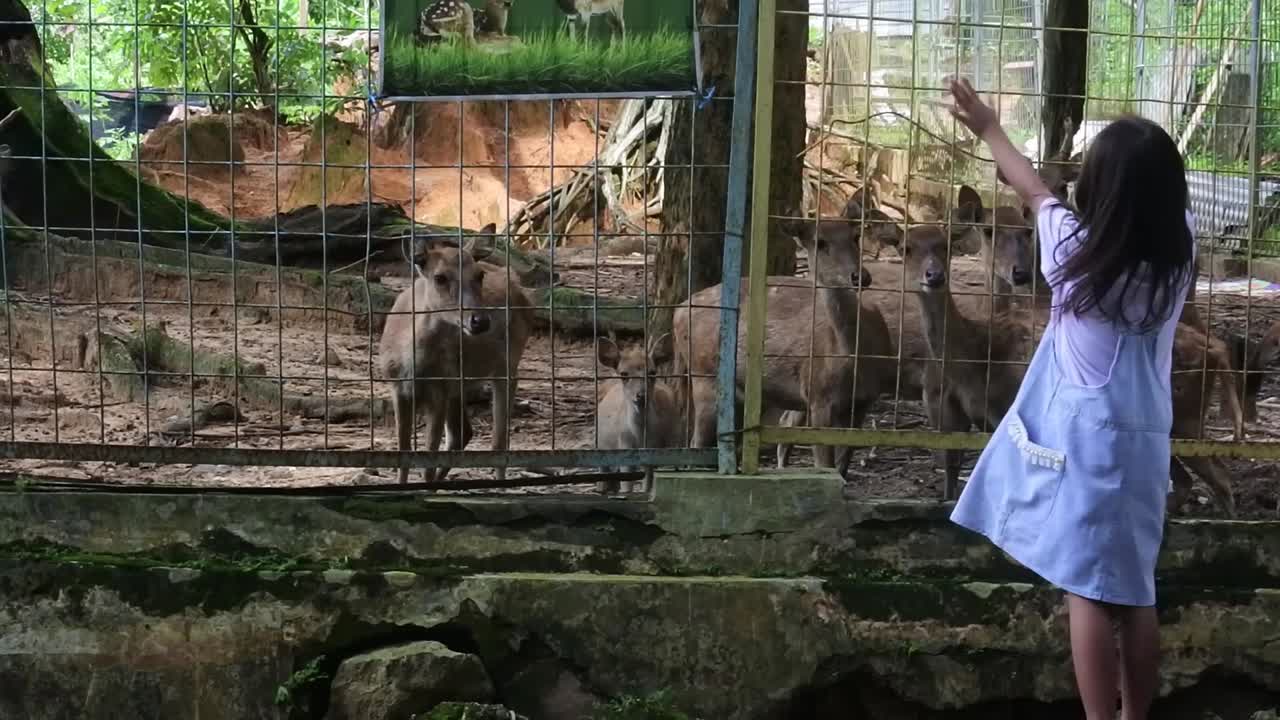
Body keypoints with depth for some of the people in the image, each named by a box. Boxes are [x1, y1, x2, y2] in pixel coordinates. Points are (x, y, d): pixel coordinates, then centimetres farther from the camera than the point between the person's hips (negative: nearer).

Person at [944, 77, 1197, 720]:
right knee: (1135, 593, 12)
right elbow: (1165, 195, 20)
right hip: (1145, 438, 4)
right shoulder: (1180, 250, -5)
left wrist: (987, 127, 20)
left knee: (1087, 591, -3)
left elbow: (1032, 190, 7)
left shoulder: (1078, 249, -11)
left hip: (1086, 437, -4)